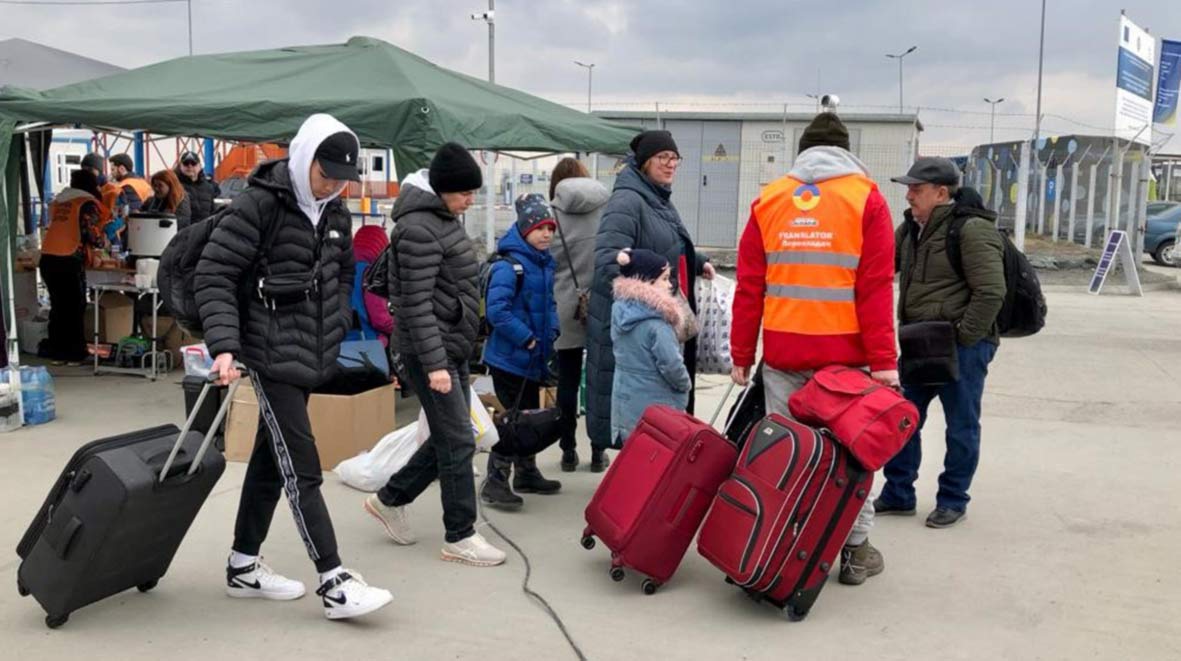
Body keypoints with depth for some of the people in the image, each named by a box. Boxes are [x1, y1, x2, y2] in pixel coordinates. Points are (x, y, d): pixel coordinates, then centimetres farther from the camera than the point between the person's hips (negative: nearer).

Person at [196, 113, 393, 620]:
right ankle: (334, 584, -4)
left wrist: (337, 329, 12)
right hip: (271, 354, -8)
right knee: (301, 468, -8)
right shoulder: (259, 204, -13)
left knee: (271, 459, 15)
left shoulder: (335, 214, 8)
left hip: (311, 355, 8)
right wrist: (225, 344, -24)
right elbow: (213, 275, -14)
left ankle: (243, 567, 28)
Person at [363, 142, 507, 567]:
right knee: (458, 442, -3)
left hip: (454, 346, 10)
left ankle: (389, 499, 29)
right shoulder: (419, 228, -19)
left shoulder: (444, 218, 12)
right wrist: (434, 364, -24)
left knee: (448, 438, 14)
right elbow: (417, 304, -22)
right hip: (430, 350, -10)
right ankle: (460, 537, 9)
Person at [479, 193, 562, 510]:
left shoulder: (545, 264, 9)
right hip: (509, 357, -9)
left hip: (533, 358, 9)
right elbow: (496, 310, -25)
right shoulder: (508, 266, -18)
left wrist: (552, 329, 4)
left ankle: (527, 474, 33)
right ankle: (494, 483, 2)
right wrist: (526, 338, -22)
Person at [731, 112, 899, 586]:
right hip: (845, 354, -2)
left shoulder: (768, 200, 6)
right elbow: (876, 289, -8)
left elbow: (749, 288, 4)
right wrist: (884, 361, -7)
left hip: (782, 354, 2)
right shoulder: (866, 198, 0)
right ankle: (855, 552, 17)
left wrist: (742, 356, 8)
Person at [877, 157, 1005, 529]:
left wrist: (962, 337, -17)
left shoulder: (972, 230, -14)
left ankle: (953, 501, 19)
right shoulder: (911, 228, 10)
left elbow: (991, 293, -19)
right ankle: (898, 494, 24)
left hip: (963, 346, -8)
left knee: (961, 425, 5)